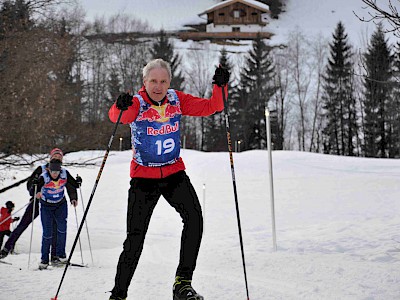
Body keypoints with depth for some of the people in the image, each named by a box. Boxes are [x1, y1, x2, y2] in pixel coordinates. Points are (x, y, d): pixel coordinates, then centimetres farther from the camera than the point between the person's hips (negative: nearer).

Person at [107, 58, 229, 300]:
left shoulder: (177, 100, -2)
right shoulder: (136, 104, -14)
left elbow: (210, 107, -2)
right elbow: (117, 116, -35)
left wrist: (220, 87, -20)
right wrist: (120, 107, -58)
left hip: (174, 173, 3)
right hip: (144, 176, -3)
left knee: (194, 218, -19)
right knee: (135, 237, -4)